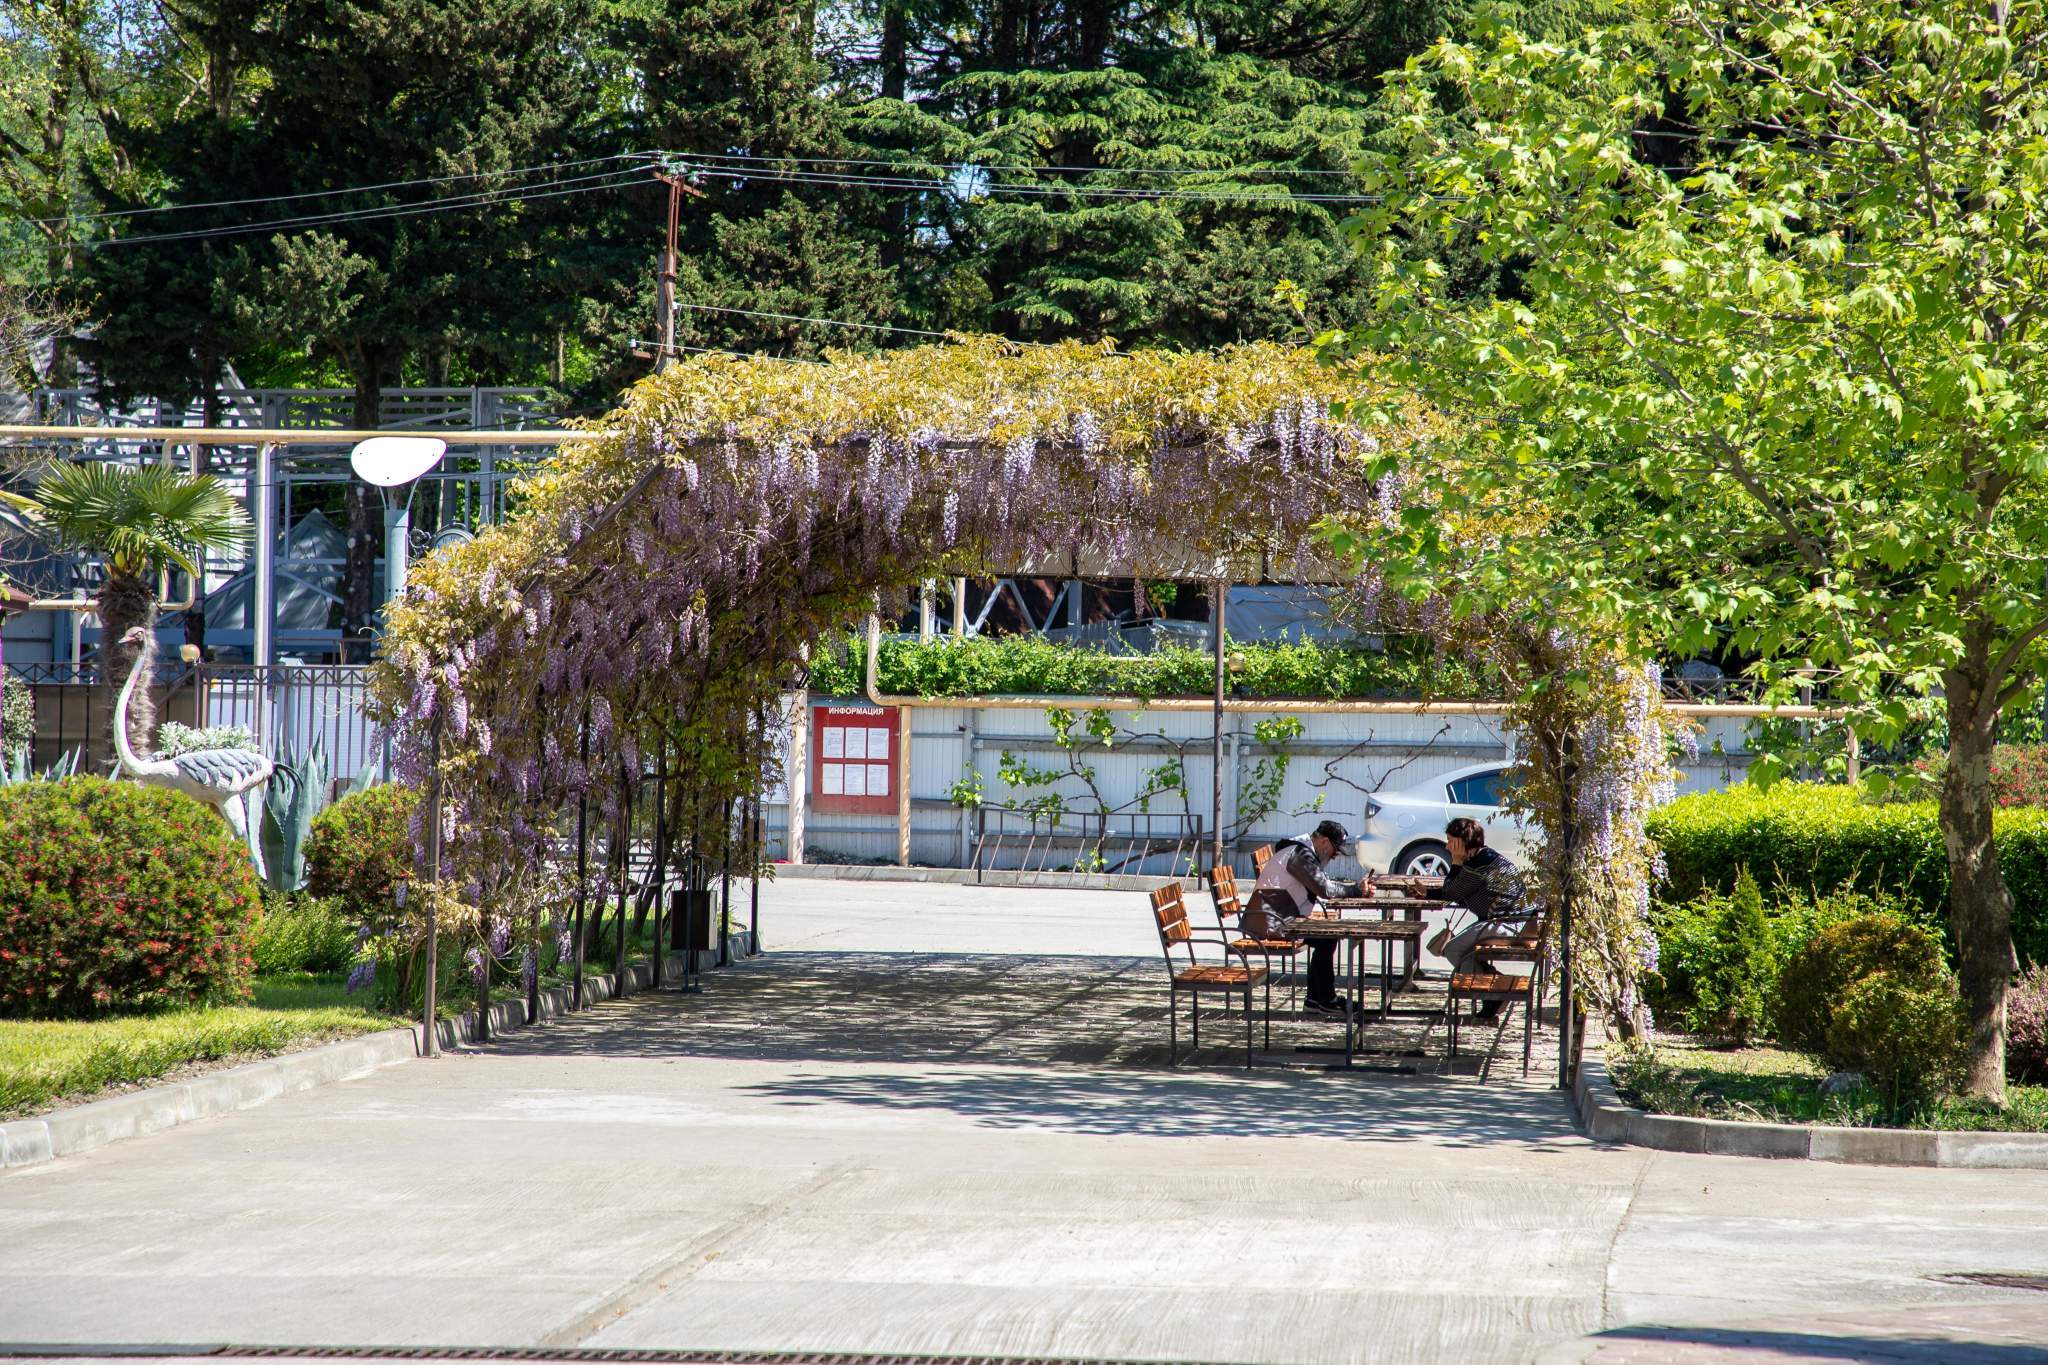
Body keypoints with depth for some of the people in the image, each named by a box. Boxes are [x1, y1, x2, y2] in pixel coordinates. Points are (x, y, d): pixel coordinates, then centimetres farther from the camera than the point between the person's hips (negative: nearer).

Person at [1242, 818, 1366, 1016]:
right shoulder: (1301, 855, -15)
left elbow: (1323, 886, 19)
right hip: (1269, 923, -11)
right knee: (1326, 939, -11)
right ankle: (1326, 1001, -5)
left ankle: (1316, 998, 15)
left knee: (1327, 935, 15)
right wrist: (1356, 889, -11)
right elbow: (1324, 889, -22)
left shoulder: (1302, 851, 20)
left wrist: (1358, 887, 5)